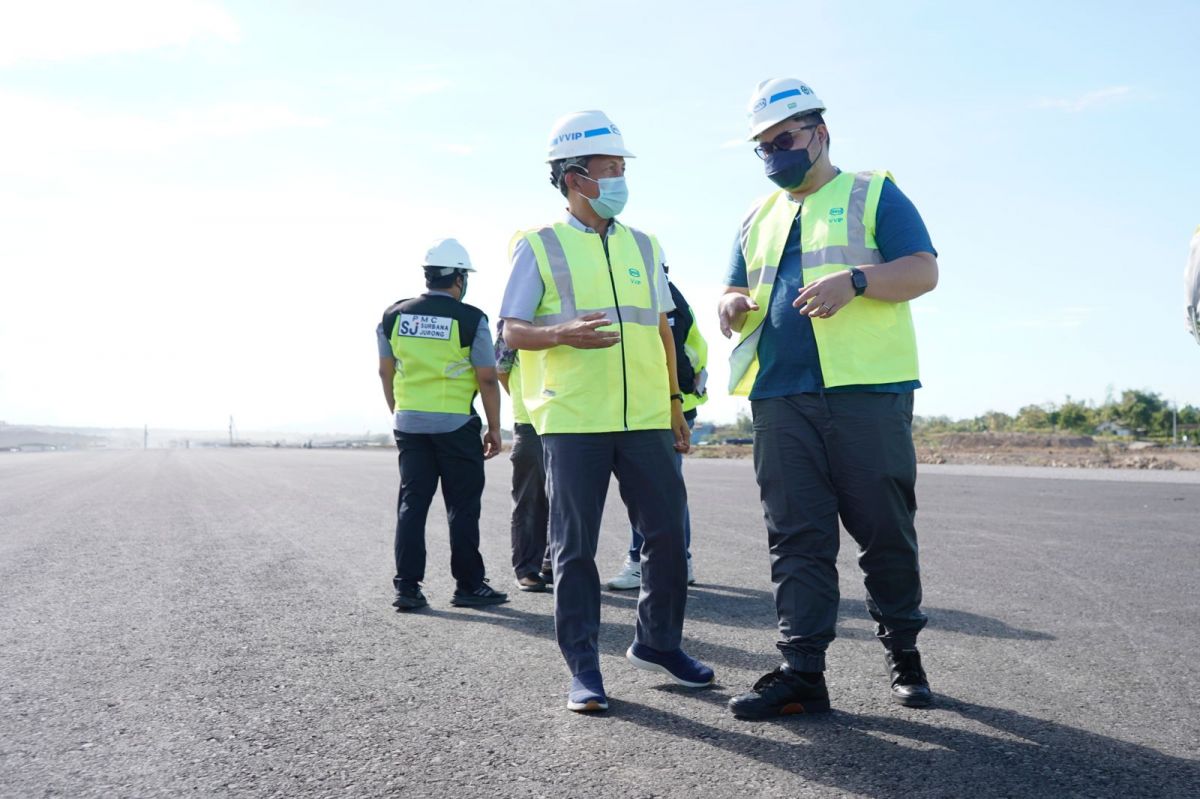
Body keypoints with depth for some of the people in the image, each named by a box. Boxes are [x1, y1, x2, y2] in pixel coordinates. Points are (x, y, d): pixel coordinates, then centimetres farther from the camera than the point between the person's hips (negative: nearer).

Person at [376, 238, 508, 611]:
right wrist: (494, 429, 0)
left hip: (409, 424, 4)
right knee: (462, 507, 5)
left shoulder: (394, 316, 5)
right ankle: (469, 586, 11)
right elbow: (487, 380, -8)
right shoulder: (470, 319, -9)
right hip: (456, 426, -4)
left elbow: (386, 373, 11)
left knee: (411, 503, 9)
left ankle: (407, 586, 9)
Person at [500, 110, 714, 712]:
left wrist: (674, 401, 16)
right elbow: (513, 330, -2)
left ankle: (657, 641, 26)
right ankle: (583, 668, 12)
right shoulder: (539, 245, 2)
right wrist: (563, 334, -22)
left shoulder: (644, 246, 15)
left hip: (646, 418, 4)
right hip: (572, 420, -4)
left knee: (667, 533, 6)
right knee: (575, 547, 1)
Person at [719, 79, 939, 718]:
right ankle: (801, 672, 3)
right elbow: (739, 288, 27)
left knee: (886, 532, 2)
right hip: (779, 396, 4)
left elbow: (923, 271, -2)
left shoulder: (873, 193, 8)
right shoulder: (758, 218, 23)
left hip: (867, 390, -4)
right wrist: (734, 303, 2)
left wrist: (855, 280, -19)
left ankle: (903, 654, 21)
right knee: (796, 537, 1)